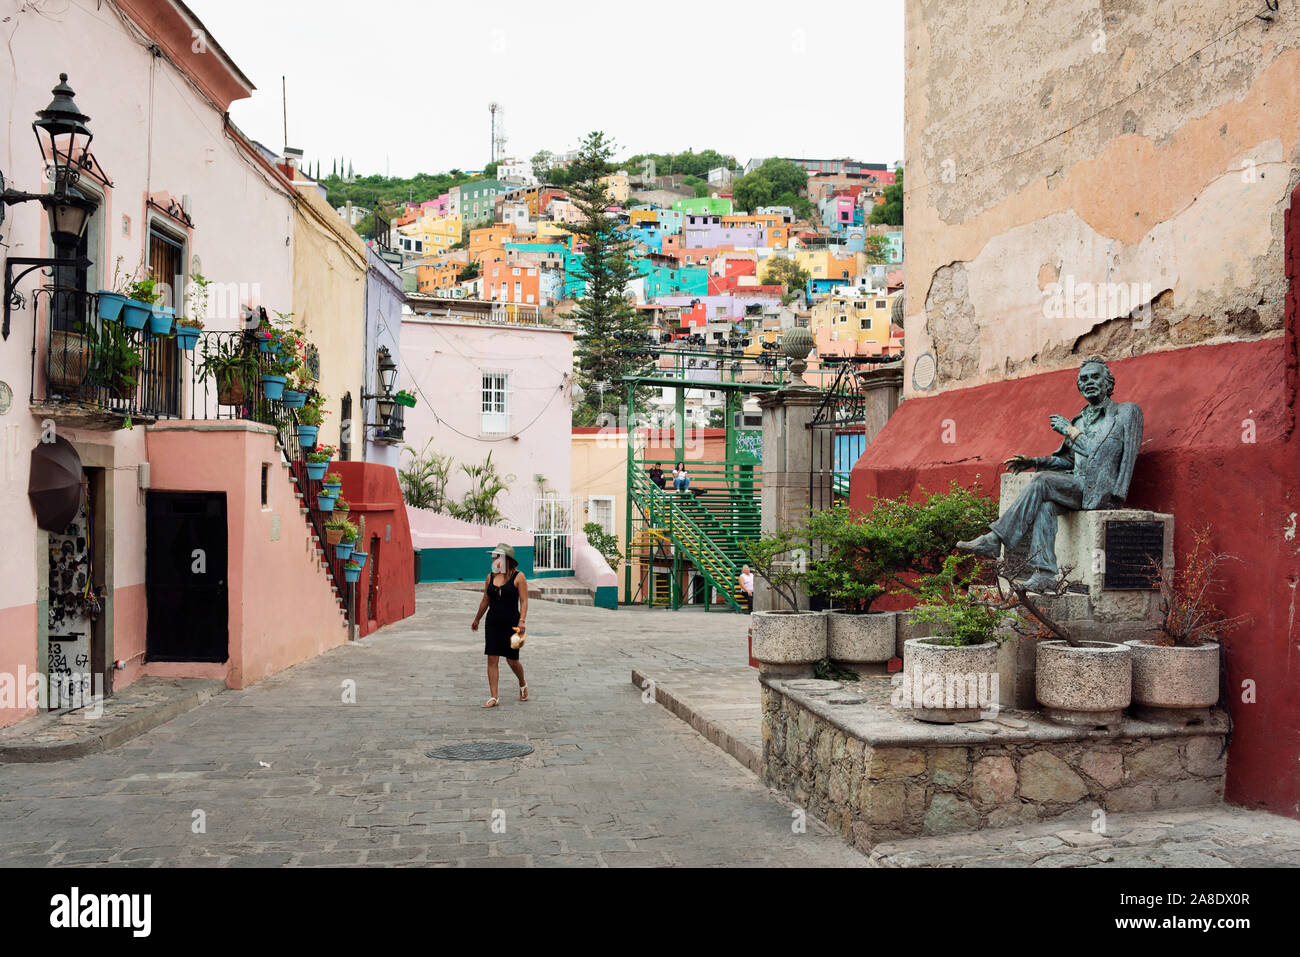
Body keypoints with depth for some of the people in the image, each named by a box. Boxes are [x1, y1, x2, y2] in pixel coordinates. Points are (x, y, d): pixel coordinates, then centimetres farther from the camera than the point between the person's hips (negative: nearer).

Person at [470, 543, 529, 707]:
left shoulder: (518, 577, -6)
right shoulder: (490, 577, 7)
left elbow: (524, 601, -8)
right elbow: (485, 601, 17)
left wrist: (521, 621, -19)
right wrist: (477, 620, 24)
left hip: (511, 624, -4)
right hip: (493, 624, 4)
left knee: (512, 661, 2)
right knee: (492, 660, -3)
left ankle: (523, 685, 32)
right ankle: (494, 697, 0)